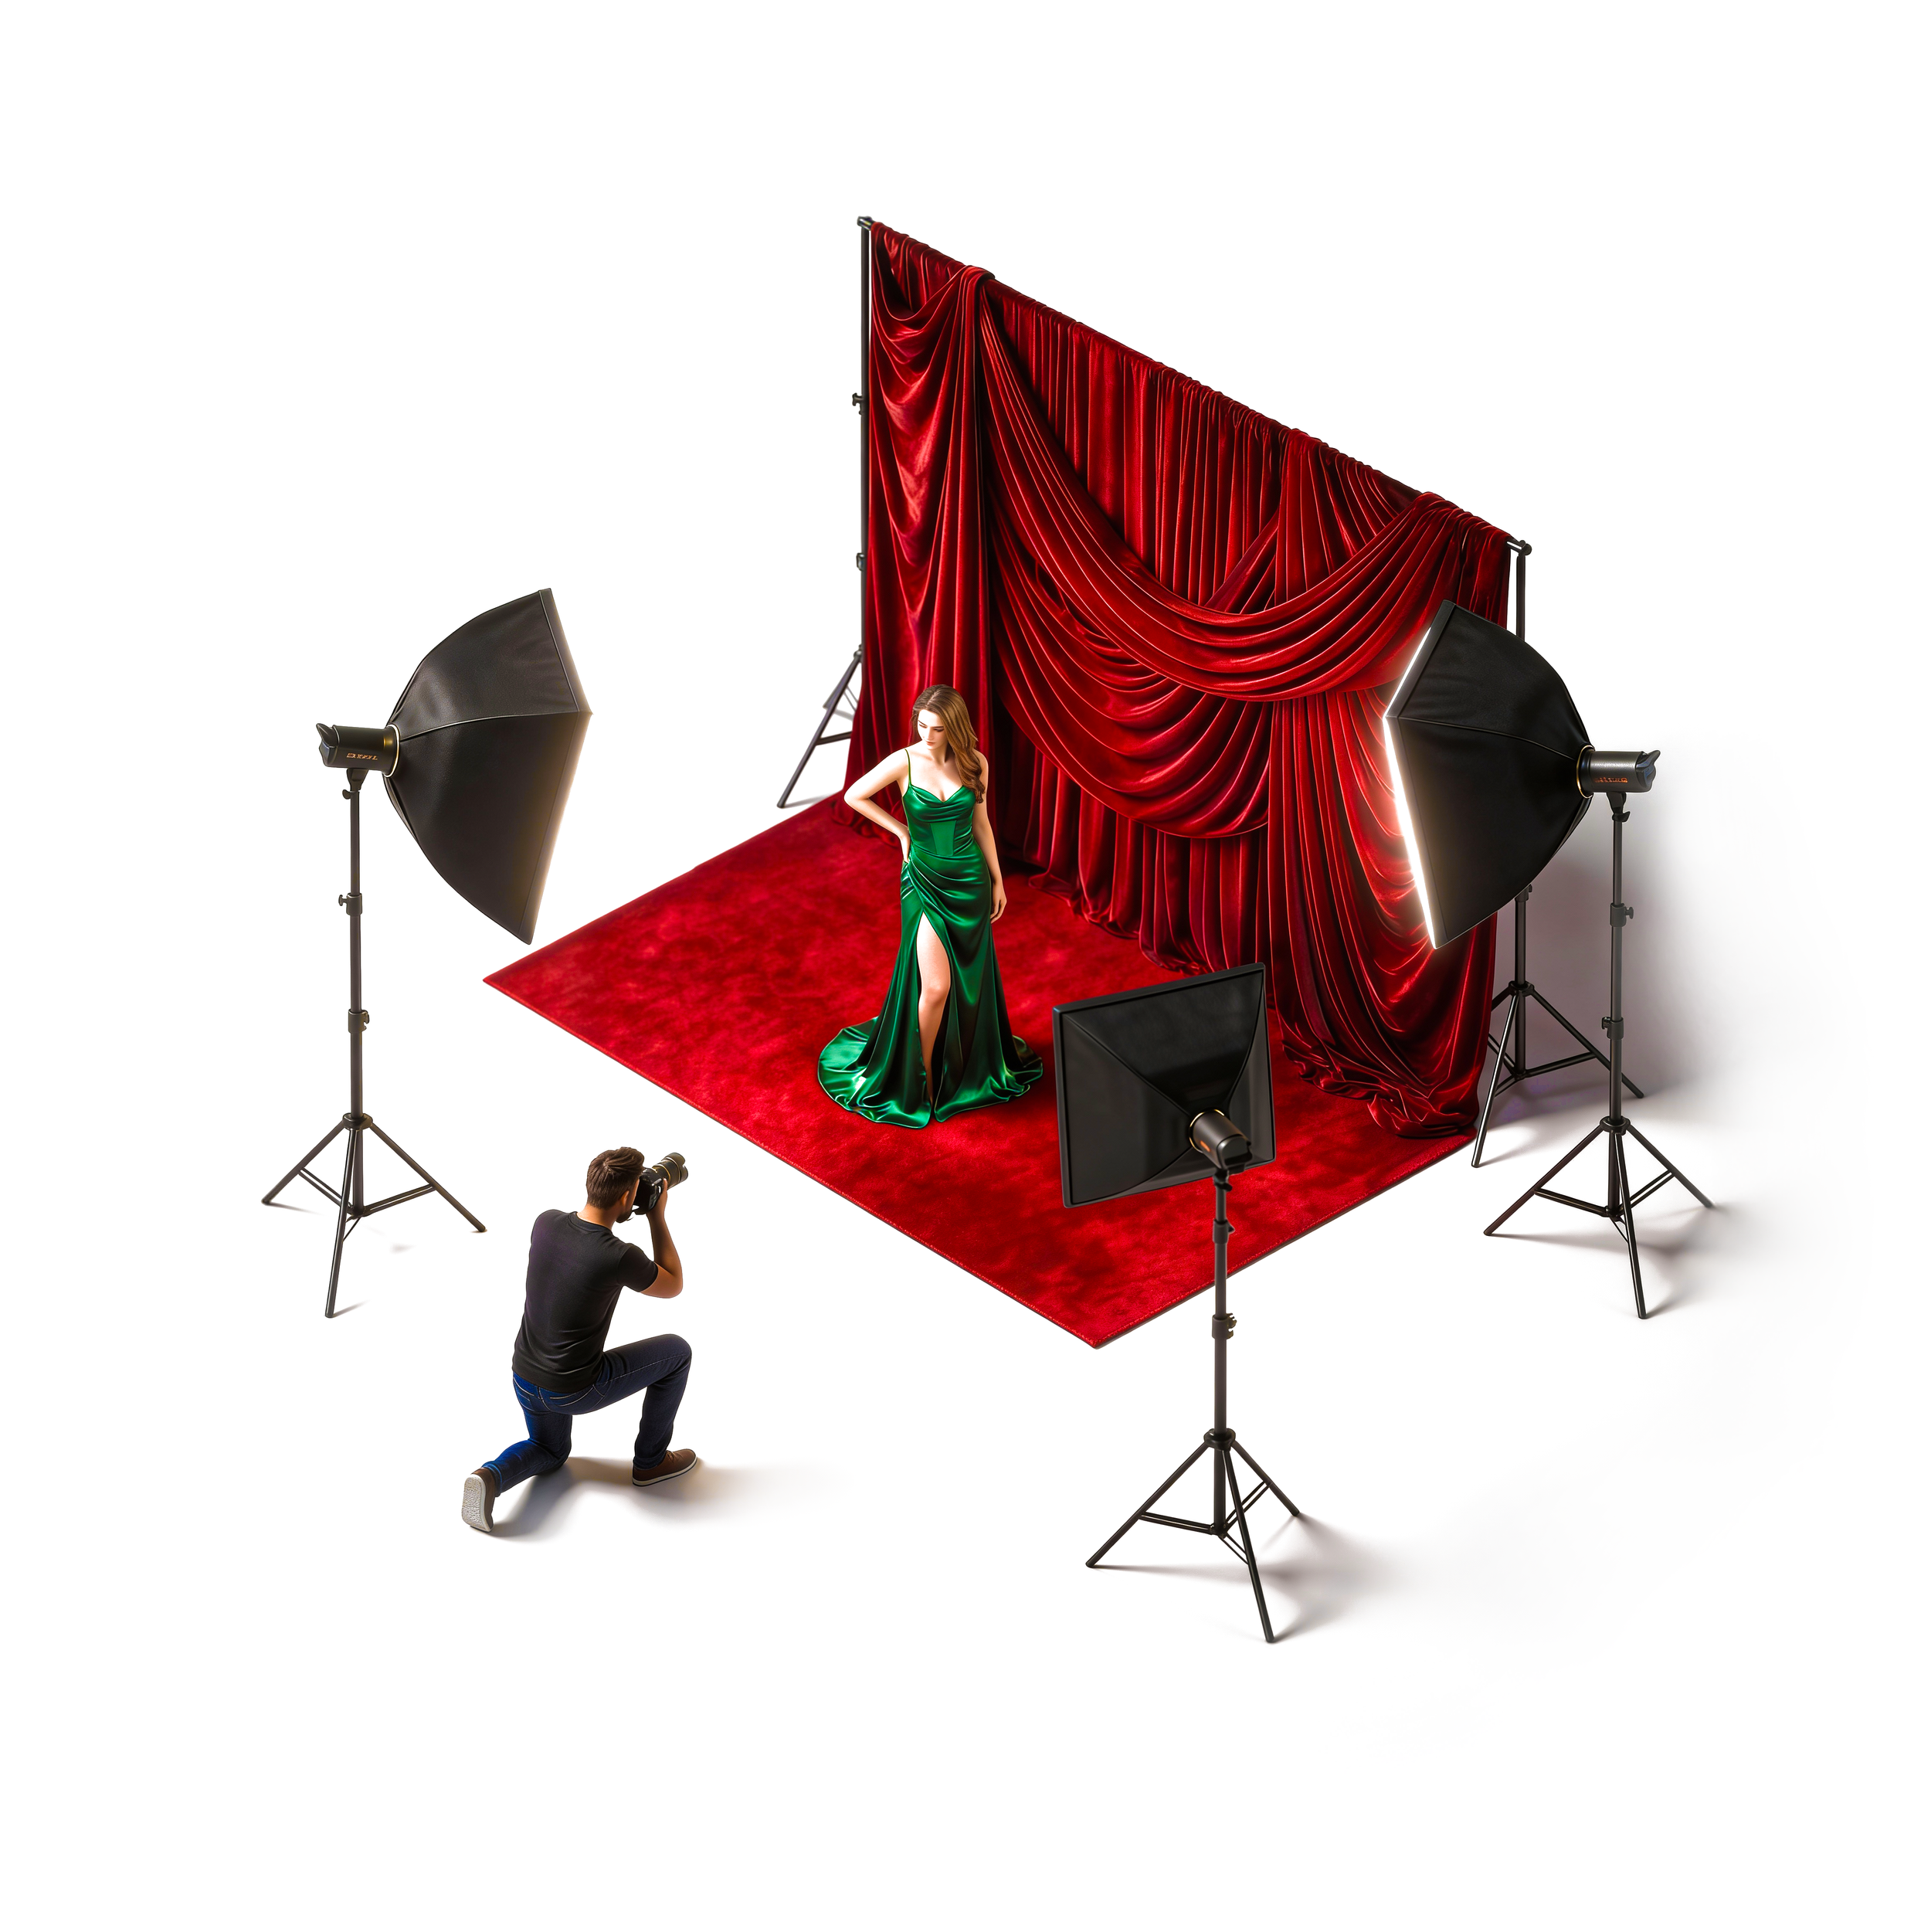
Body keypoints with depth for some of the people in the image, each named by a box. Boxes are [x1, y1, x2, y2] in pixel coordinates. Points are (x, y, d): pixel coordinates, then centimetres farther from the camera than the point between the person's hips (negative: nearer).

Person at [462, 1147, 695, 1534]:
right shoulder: (621, 1259, -26)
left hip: (525, 1378, 6)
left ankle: (491, 1477, 1)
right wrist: (657, 1216, -2)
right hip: (575, 1392, -6)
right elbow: (673, 1286, -4)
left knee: (550, 1451, 34)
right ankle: (650, 1461, 26)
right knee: (676, 1352, 14)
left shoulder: (545, 1222, -10)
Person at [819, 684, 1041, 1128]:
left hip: (970, 881, 3)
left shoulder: (974, 764, -5)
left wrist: (997, 880, 11)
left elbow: (980, 823, 7)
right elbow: (854, 796, 0)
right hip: (925, 882, -3)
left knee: (969, 981, 14)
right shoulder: (904, 762, -13)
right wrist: (901, 830, 0)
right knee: (936, 987, -9)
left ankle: (969, 1067, 34)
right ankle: (923, 1073, 9)